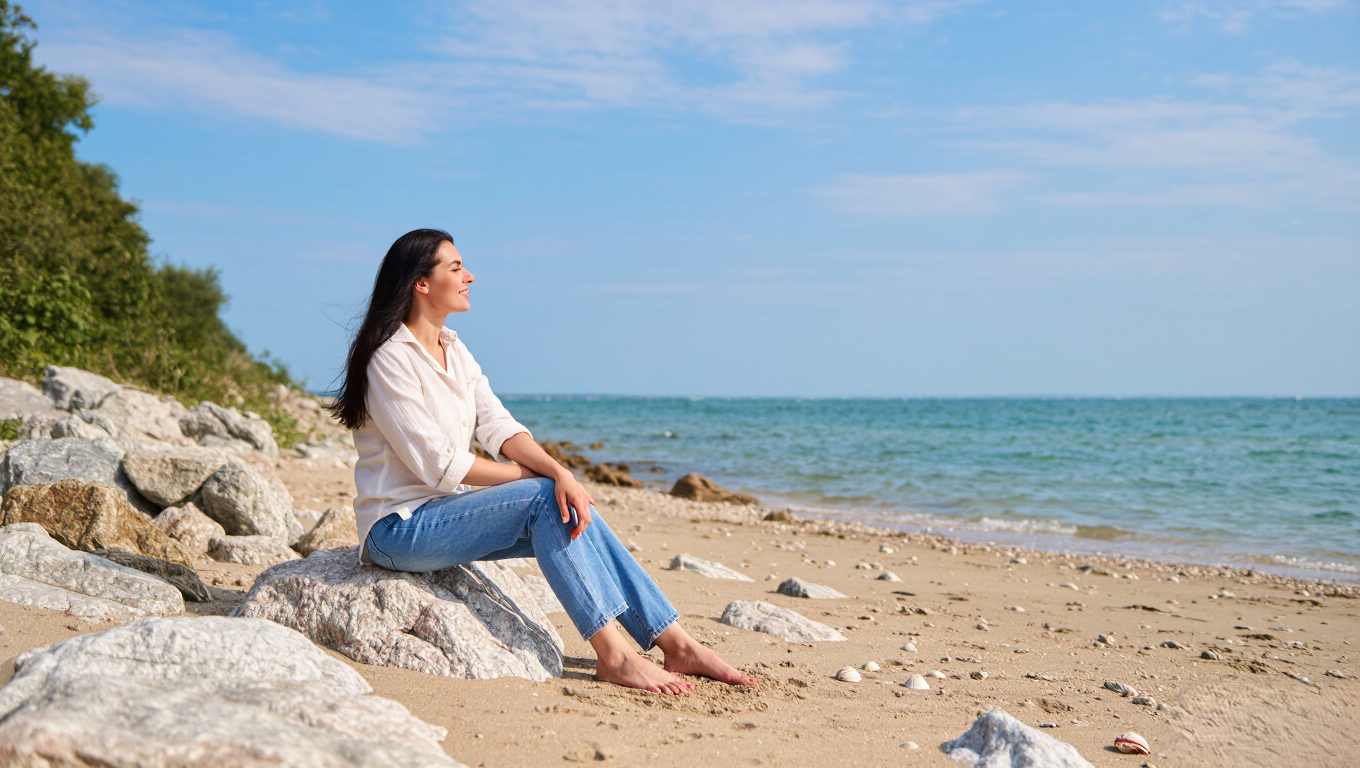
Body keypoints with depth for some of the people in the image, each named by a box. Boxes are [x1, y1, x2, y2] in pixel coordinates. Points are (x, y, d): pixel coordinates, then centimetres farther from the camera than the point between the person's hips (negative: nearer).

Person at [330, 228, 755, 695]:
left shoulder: (454, 351, 12)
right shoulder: (390, 360, -15)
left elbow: (498, 426, 0)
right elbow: (438, 464, -20)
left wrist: (559, 471, -19)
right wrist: (536, 476, -11)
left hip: (446, 512, 7)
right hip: (400, 529, -7)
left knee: (571, 508, -11)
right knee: (544, 500, -22)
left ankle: (676, 644, -12)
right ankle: (612, 655, -22)